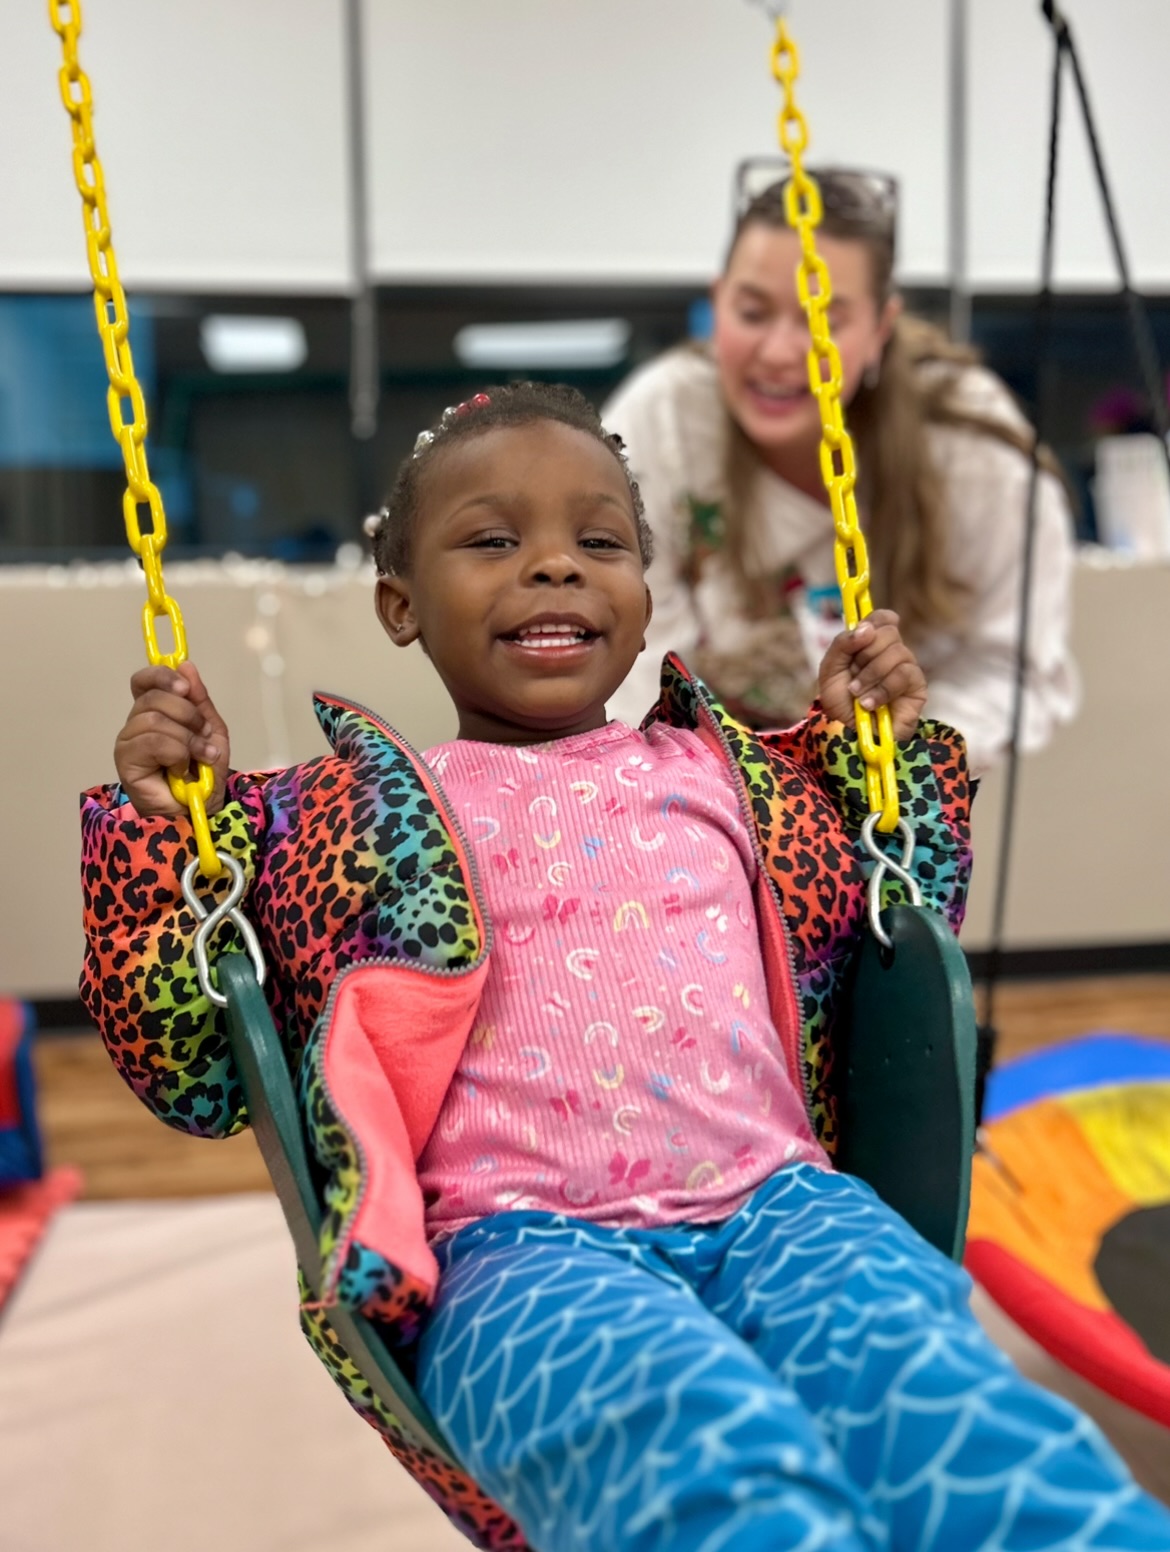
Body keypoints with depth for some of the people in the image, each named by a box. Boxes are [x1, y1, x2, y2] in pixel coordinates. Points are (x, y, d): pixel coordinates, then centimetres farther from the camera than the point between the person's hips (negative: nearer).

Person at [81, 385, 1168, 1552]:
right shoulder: (347, 818, 16)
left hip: (772, 1200, 4)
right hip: (514, 1236, -3)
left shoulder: (721, 768, 24)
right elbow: (193, 1068, 16)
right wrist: (168, 819, 5)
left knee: (938, 1394, -30)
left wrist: (880, 749, 23)